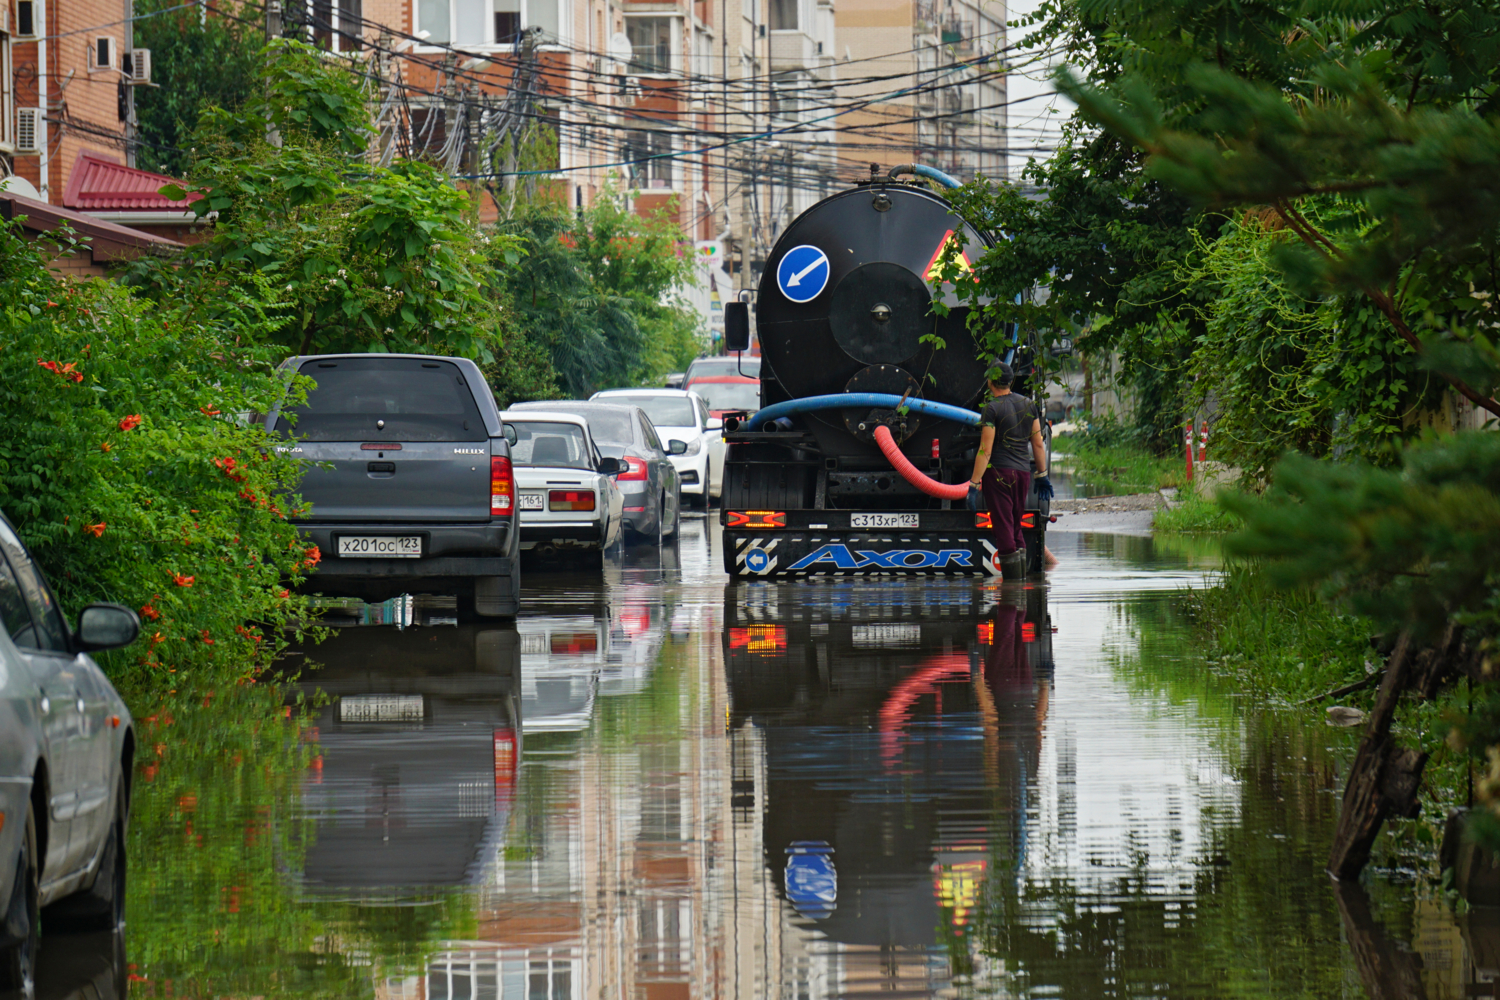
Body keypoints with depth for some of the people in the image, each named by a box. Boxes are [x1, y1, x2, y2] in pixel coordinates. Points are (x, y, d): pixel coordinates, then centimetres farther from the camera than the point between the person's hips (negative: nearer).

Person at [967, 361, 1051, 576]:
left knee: (1003, 526, -2)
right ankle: (1022, 570, 14)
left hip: (998, 471, -6)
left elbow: (985, 451, -14)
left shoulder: (992, 409, -11)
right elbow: (1038, 443, 11)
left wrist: (974, 483, -12)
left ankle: (1011, 571, -4)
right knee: (1015, 525, 16)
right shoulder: (1028, 405, 8)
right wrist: (1042, 475, 19)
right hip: (1023, 471, 6)